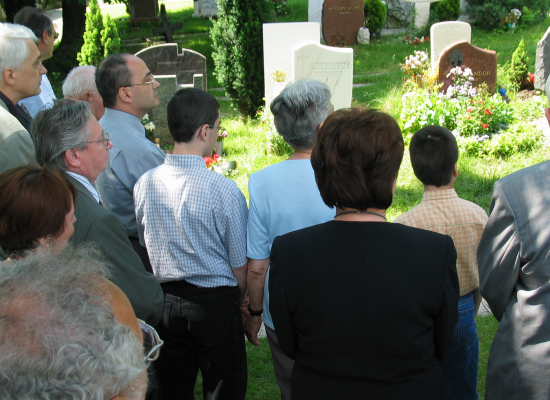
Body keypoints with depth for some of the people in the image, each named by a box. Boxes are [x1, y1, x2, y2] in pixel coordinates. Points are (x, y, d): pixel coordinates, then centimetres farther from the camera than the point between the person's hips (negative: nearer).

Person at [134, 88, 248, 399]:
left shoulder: (145, 183, -6)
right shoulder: (224, 190, -20)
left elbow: (145, 243, 9)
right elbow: (239, 265, -11)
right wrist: (243, 302, 8)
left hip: (165, 300, 5)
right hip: (215, 301, -5)